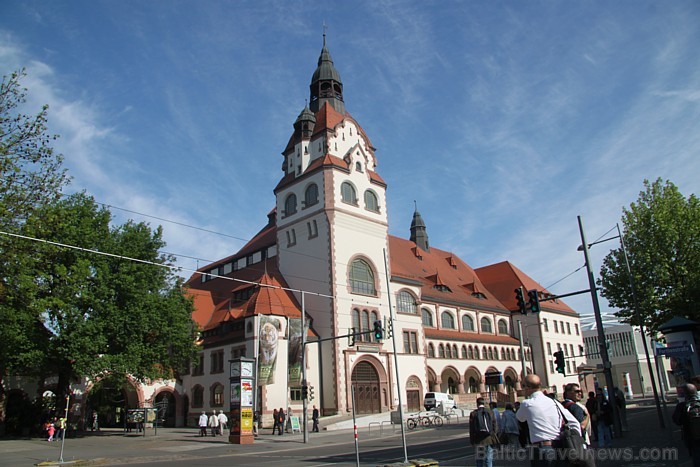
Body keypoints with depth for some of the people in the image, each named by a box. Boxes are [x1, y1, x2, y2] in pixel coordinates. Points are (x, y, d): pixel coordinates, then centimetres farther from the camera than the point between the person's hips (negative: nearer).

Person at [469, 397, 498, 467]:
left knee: (479, 459, 11)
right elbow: (495, 425, 0)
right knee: (489, 459, 6)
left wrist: (472, 440, 6)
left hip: (479, 440, 0)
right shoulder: (490, 412, -1)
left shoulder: (473, 413, -3)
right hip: (489, 439, 0)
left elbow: (471, 429, -1)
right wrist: (495, 437, 8)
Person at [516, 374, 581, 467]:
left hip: (542, 452, -6)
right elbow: (575, 424, 8)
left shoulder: (527, 404, -5)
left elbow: (520, 418, 16)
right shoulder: (555, 402, 9)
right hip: (560, 450, 6)